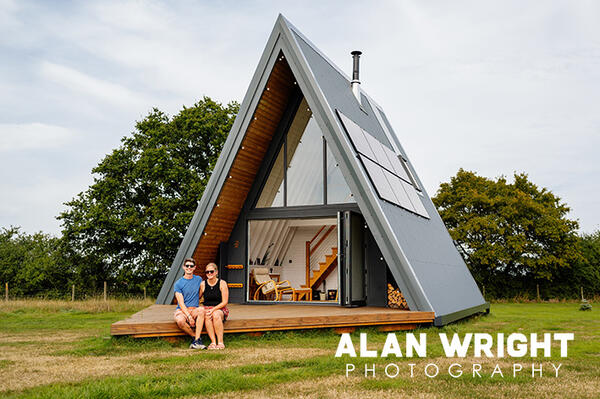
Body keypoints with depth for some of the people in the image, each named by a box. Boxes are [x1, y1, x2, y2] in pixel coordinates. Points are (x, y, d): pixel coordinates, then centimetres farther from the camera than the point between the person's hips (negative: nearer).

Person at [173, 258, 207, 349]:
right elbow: (181, 303, -8)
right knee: (180, 321, -37)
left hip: (194, 309, 2)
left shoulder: (199, 279, 10)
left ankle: (196, 340, -33)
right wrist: (189, 316, -20)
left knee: (201, 310, -34)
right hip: (181, 310, -2)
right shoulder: (178, 283, -1)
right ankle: (196, 337, -11)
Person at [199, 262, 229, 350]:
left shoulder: (222, 283, -2)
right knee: (207, 316, -34)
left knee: (216, 315, -36)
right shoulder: (203, 284, 5)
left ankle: (220, 342, -31)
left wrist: (213, 309, -19)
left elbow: (225, 302, -6)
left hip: (220, 309, -2)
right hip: (207, 309, 2)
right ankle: (213, 342, -33)